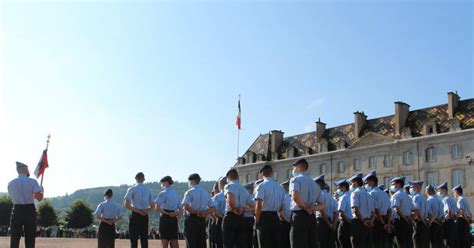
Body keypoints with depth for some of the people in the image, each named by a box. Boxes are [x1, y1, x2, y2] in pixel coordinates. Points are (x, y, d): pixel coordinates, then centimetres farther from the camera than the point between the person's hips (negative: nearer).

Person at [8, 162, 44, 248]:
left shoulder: (11, 183, 4)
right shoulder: (32, 181, -7)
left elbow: (13, 197, 13)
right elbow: (39, 198, -13)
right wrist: (42, 191, 8)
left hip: (17, 211, 2)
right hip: (29, 210, -2)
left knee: (14, 238, 5)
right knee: (30, 238, 7)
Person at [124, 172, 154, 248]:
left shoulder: (132, 189, -3)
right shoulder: (148, 190, 12)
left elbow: (127, 205, -11)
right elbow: (152, 206, 15)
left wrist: (137, 211, -7)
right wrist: (146, 211, -1)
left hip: (135, 216, -4)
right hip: (145, 217, 4)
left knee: (134, 239, -2)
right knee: (144, 239, 7)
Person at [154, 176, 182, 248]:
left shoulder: (163, 193, -7)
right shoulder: (175, 194, 14)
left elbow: (157, 208, -17)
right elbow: (181, 210, 16)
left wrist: (165, 213, -6)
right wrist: (176, 214, 3)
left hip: (165, 218, -6)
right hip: (174, 219, 6)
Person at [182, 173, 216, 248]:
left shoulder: (190, 192, -7)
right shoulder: (206, 193, 13)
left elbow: (186, 206, -22)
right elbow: (213, 208, 14)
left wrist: (195, 212, -10)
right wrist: (205, 213, 2)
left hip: (191, 219, -5)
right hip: (202, 220, 6)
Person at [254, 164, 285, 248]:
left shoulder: (262, 185, -8)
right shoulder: (279, 187, 11)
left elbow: (259, 204, -16)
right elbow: (281, 208, 13)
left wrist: (257, 220, -8)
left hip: (265, 217, -5)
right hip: (276, 218, 6)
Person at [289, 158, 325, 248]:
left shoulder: (295, 179, -1)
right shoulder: (314, 183, 22)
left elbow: (295, 197, -21)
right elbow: (322, 206, 20)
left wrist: (305, 207, -7)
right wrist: (313, 208, 1)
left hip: (299, 216, -7)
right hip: (312, 218, 7)